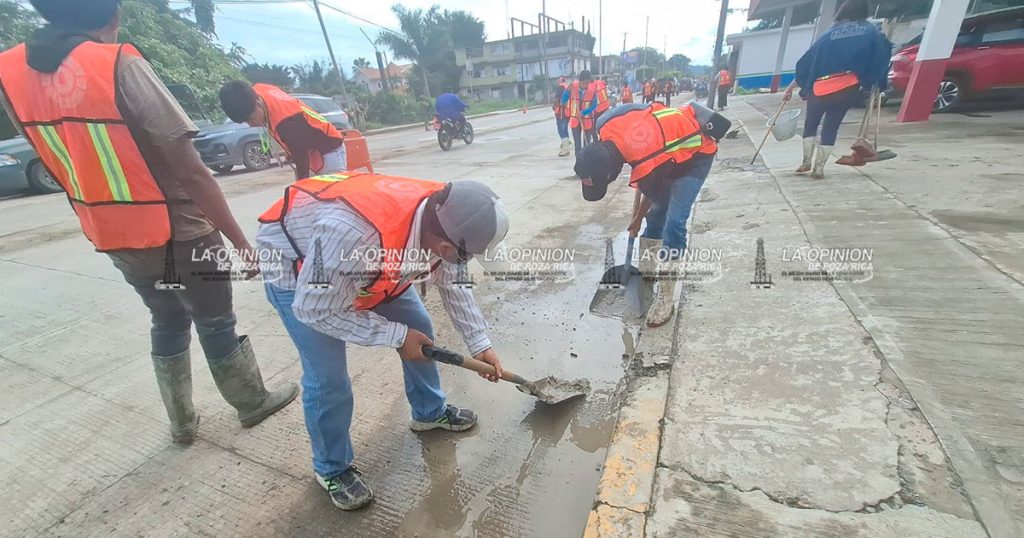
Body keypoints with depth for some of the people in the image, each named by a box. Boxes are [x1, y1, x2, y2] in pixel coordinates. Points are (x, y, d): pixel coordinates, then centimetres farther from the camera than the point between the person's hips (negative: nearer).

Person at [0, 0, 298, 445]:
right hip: (179, 234, -6)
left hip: (112, 240, 6)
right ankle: (253, 404, 32)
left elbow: (66, 163, 10)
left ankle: (181, 422, 35)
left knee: (167, 323, 23)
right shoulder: (120, 65, -18)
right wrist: (239, 240, -15)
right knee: (215, 324, 12)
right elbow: (191, 172, -21)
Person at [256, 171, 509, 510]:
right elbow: (315, 309, -30)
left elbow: (453, 284, -5)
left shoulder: (441, 215, -24)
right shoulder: (351, 231, -46)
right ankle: (332, 468, 21)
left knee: (419, 328, 6)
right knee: (327, 379, -8)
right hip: (295, 269, -5)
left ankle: (430, 412, 31)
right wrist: (396, 336, -25)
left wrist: (480, 345, -5)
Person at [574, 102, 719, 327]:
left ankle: (665, 298, -13)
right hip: (672, 145, 8)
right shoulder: (605, 128, -21)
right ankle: (645, 272, 24)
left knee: (673, 222, -19)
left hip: (696, 154, -8)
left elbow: (652, 196, -16)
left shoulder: (647, 166, -39)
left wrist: (638, 220, 5)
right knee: (656, 215, 10)